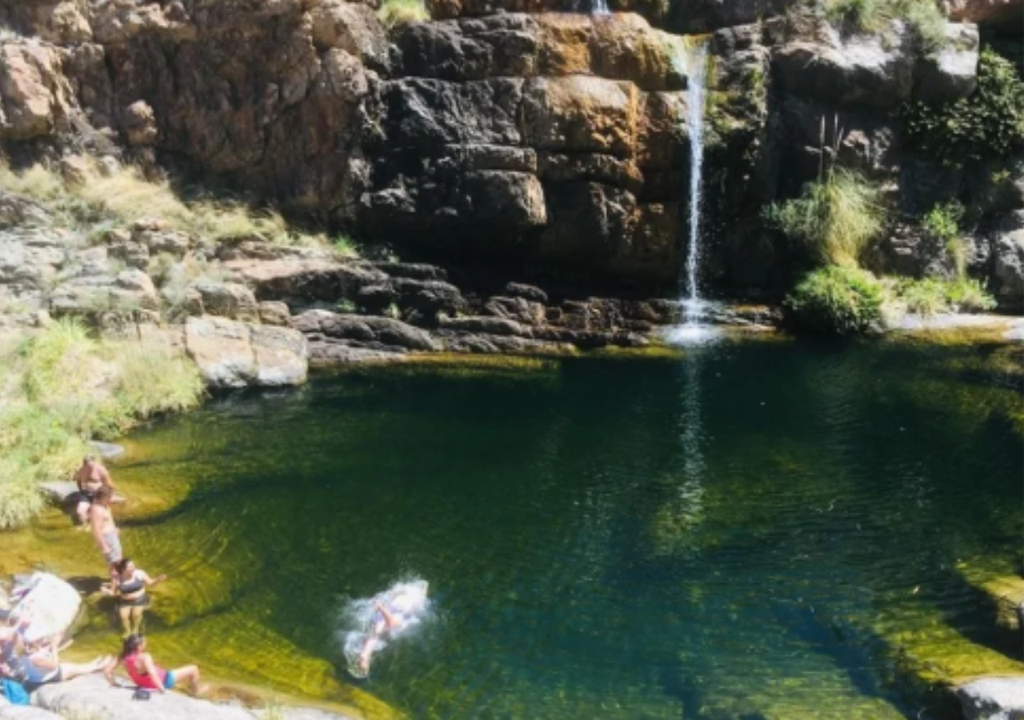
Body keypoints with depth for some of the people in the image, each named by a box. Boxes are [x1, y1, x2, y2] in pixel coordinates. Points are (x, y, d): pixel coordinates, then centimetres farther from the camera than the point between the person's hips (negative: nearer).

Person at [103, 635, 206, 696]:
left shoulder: (123, 657, -14)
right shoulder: (145, 657, -36)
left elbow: (106, 671, -13)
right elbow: (152, 673, -48)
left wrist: (113, 683, 2)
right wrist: (161, 688, -35)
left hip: (143, 684, 8)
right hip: (163, 681, -8)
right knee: (193, 669, 4)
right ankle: (196, 690, 32)